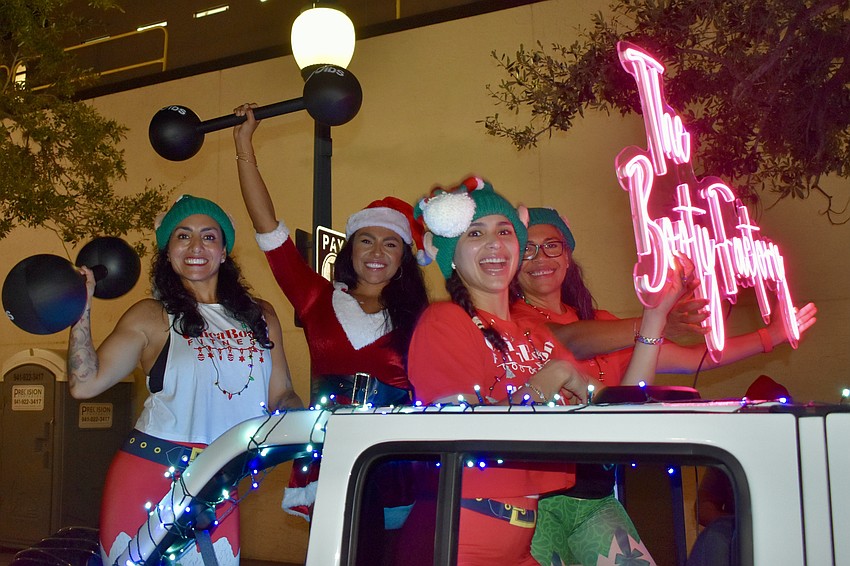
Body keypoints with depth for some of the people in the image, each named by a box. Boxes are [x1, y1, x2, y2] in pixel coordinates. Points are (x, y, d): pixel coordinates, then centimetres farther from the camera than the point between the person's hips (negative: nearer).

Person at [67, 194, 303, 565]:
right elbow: (85, 383, -7)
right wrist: (81, 306, -10)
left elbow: (281, 396, 12)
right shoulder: (152, 317, 1)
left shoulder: (260, 316, 11)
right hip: (149, 475, -3)